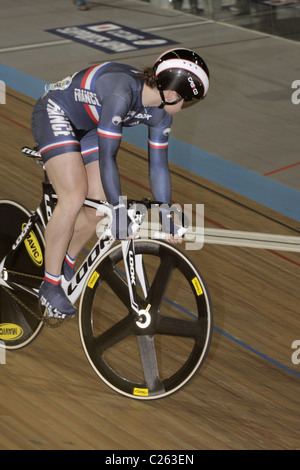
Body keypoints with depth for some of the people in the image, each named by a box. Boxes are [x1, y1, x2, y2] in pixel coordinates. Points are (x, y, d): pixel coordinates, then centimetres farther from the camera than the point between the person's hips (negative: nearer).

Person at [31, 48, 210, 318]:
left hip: (87, 127, 8)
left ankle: (65, 265, 20)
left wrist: (167, 221, -2)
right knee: (74, 198, -20)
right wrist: (120, 215, -34)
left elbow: (158, 166, -3)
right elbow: (107, 157, -36)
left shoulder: (161, 113, -12)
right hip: (55, 115, -8)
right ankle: (50, 285, -7)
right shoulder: (121, 93, -37)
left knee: (100, 203, -3)